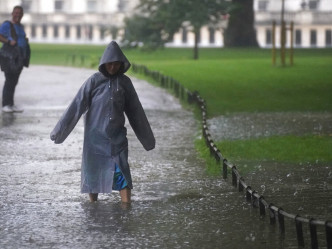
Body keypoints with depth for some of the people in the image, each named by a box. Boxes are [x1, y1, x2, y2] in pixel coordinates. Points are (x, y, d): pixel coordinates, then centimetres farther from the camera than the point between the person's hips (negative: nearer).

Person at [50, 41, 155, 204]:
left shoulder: (125, 82, 1)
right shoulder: (94, 81, -5)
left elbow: (135, 111, 9)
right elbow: (77, 106, -8)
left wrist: (146, 137, 13)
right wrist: (60, 130, -12)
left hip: (117, 137, 1)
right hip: (95, 137, -1)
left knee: (122, 172, -9)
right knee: (93, 172, 7)